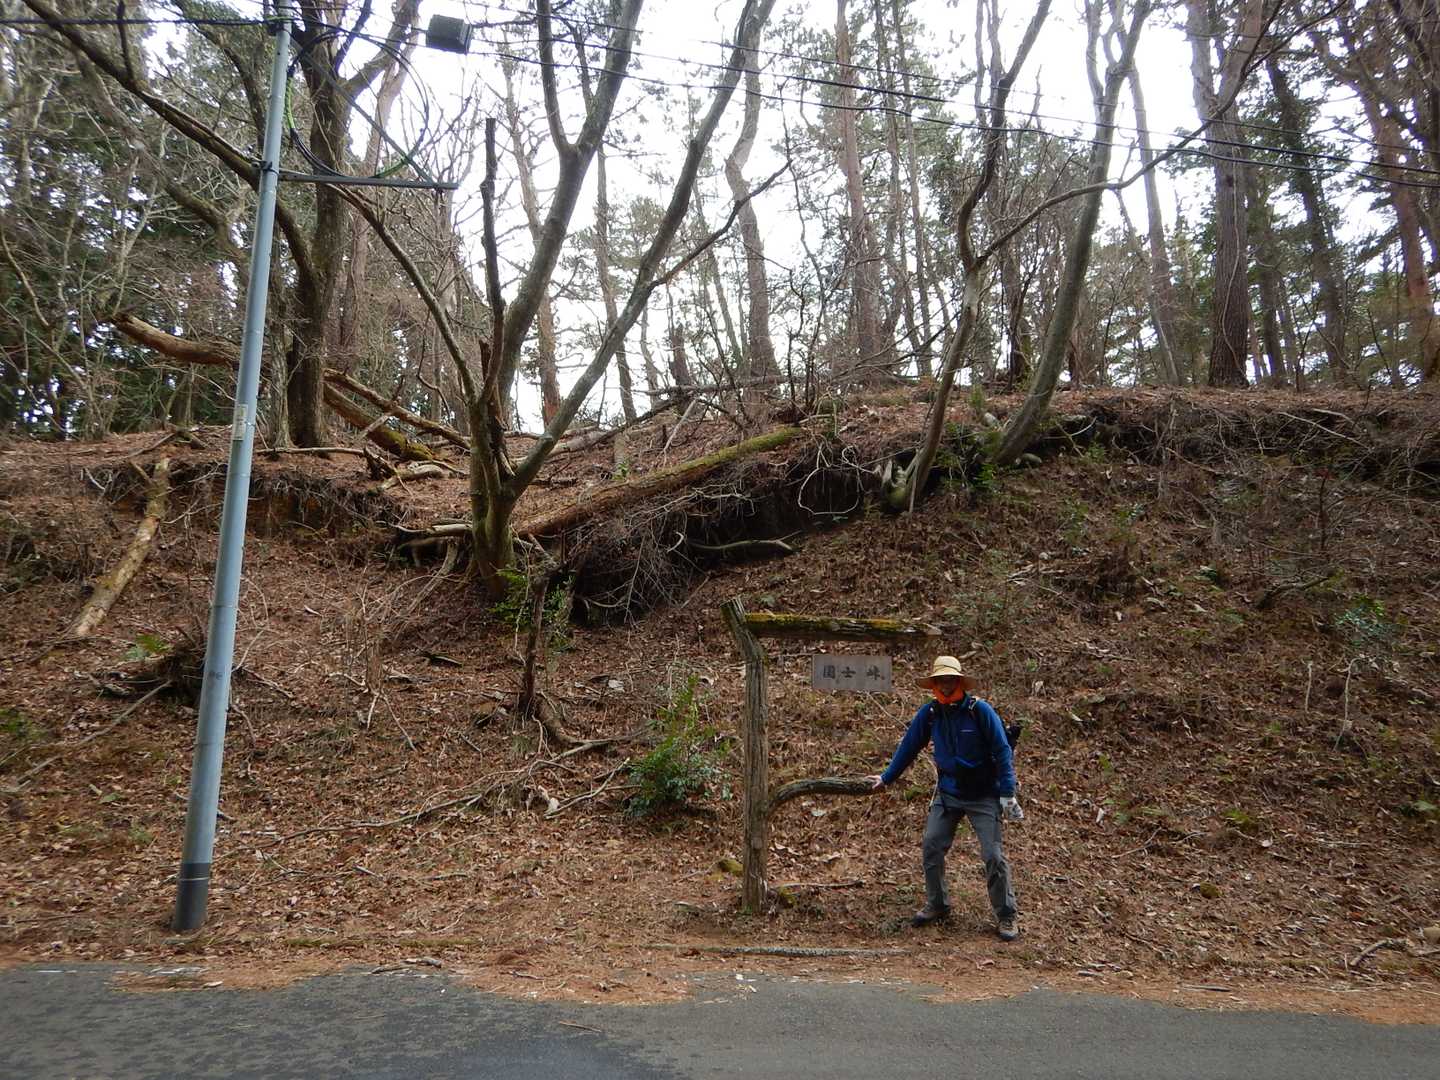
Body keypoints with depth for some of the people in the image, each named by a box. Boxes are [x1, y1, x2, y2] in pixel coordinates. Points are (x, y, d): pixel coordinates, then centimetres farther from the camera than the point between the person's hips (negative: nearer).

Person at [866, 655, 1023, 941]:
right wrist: (886, 778, 13)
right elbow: (908, 746, 7)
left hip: (983, 796, -4)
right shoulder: (929, 713, -4)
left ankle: (1006, 917, 12)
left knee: (993, 856, -5)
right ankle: (936, 905, 19)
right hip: (947, 794, 4)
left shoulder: (980, 710, -15)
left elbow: (1002, 751, -12)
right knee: (930, 847, 0)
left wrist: (1007, 794, -14)